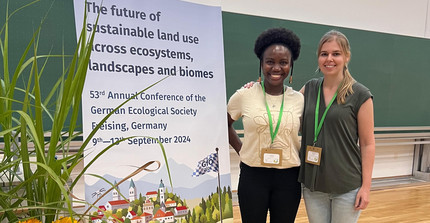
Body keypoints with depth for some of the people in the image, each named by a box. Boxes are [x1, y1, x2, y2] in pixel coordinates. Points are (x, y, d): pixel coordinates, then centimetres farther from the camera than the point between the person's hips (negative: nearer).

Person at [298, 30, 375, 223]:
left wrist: (366, 186, -8)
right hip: (313, 185, 3)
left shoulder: (360, 95, -7)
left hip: (347, 187, -3)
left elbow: (367, 144, -5)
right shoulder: (309, 89, 3)